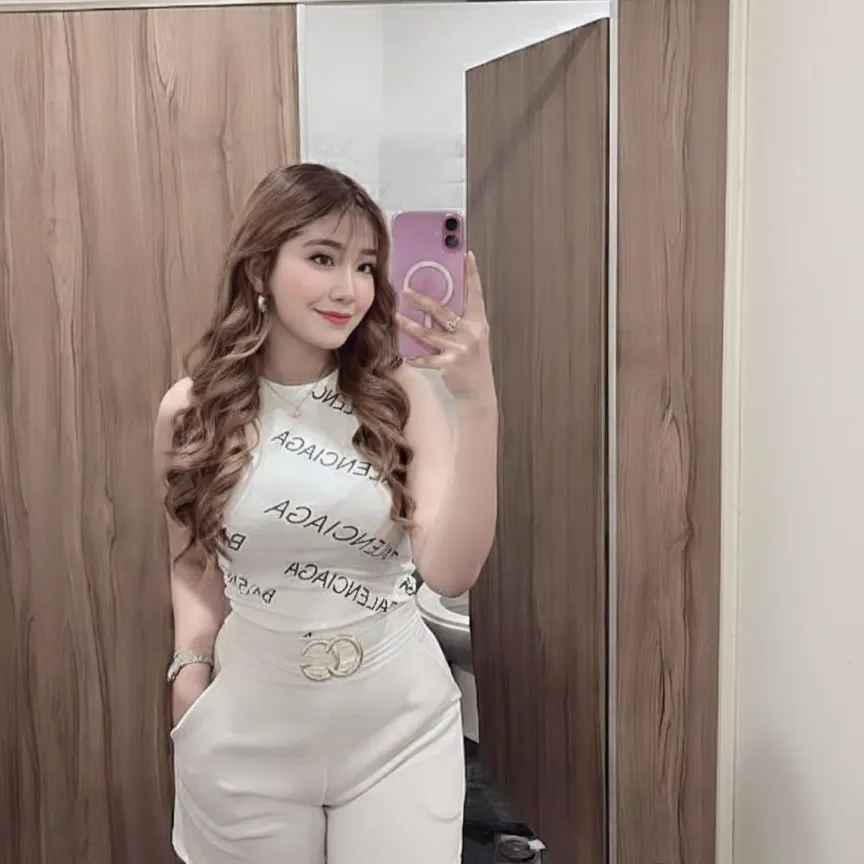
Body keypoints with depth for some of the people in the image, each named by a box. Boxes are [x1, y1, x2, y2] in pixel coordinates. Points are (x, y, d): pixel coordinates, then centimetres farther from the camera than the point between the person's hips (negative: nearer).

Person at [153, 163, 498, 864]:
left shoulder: (404, 398, -7)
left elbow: (450, 570, -19)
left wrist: (477, 403, -26)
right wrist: (190, 682, -2)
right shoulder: (191, 410, -4)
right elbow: (193, 571, 10)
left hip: (400, 725, -1)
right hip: (249, 733, 1)